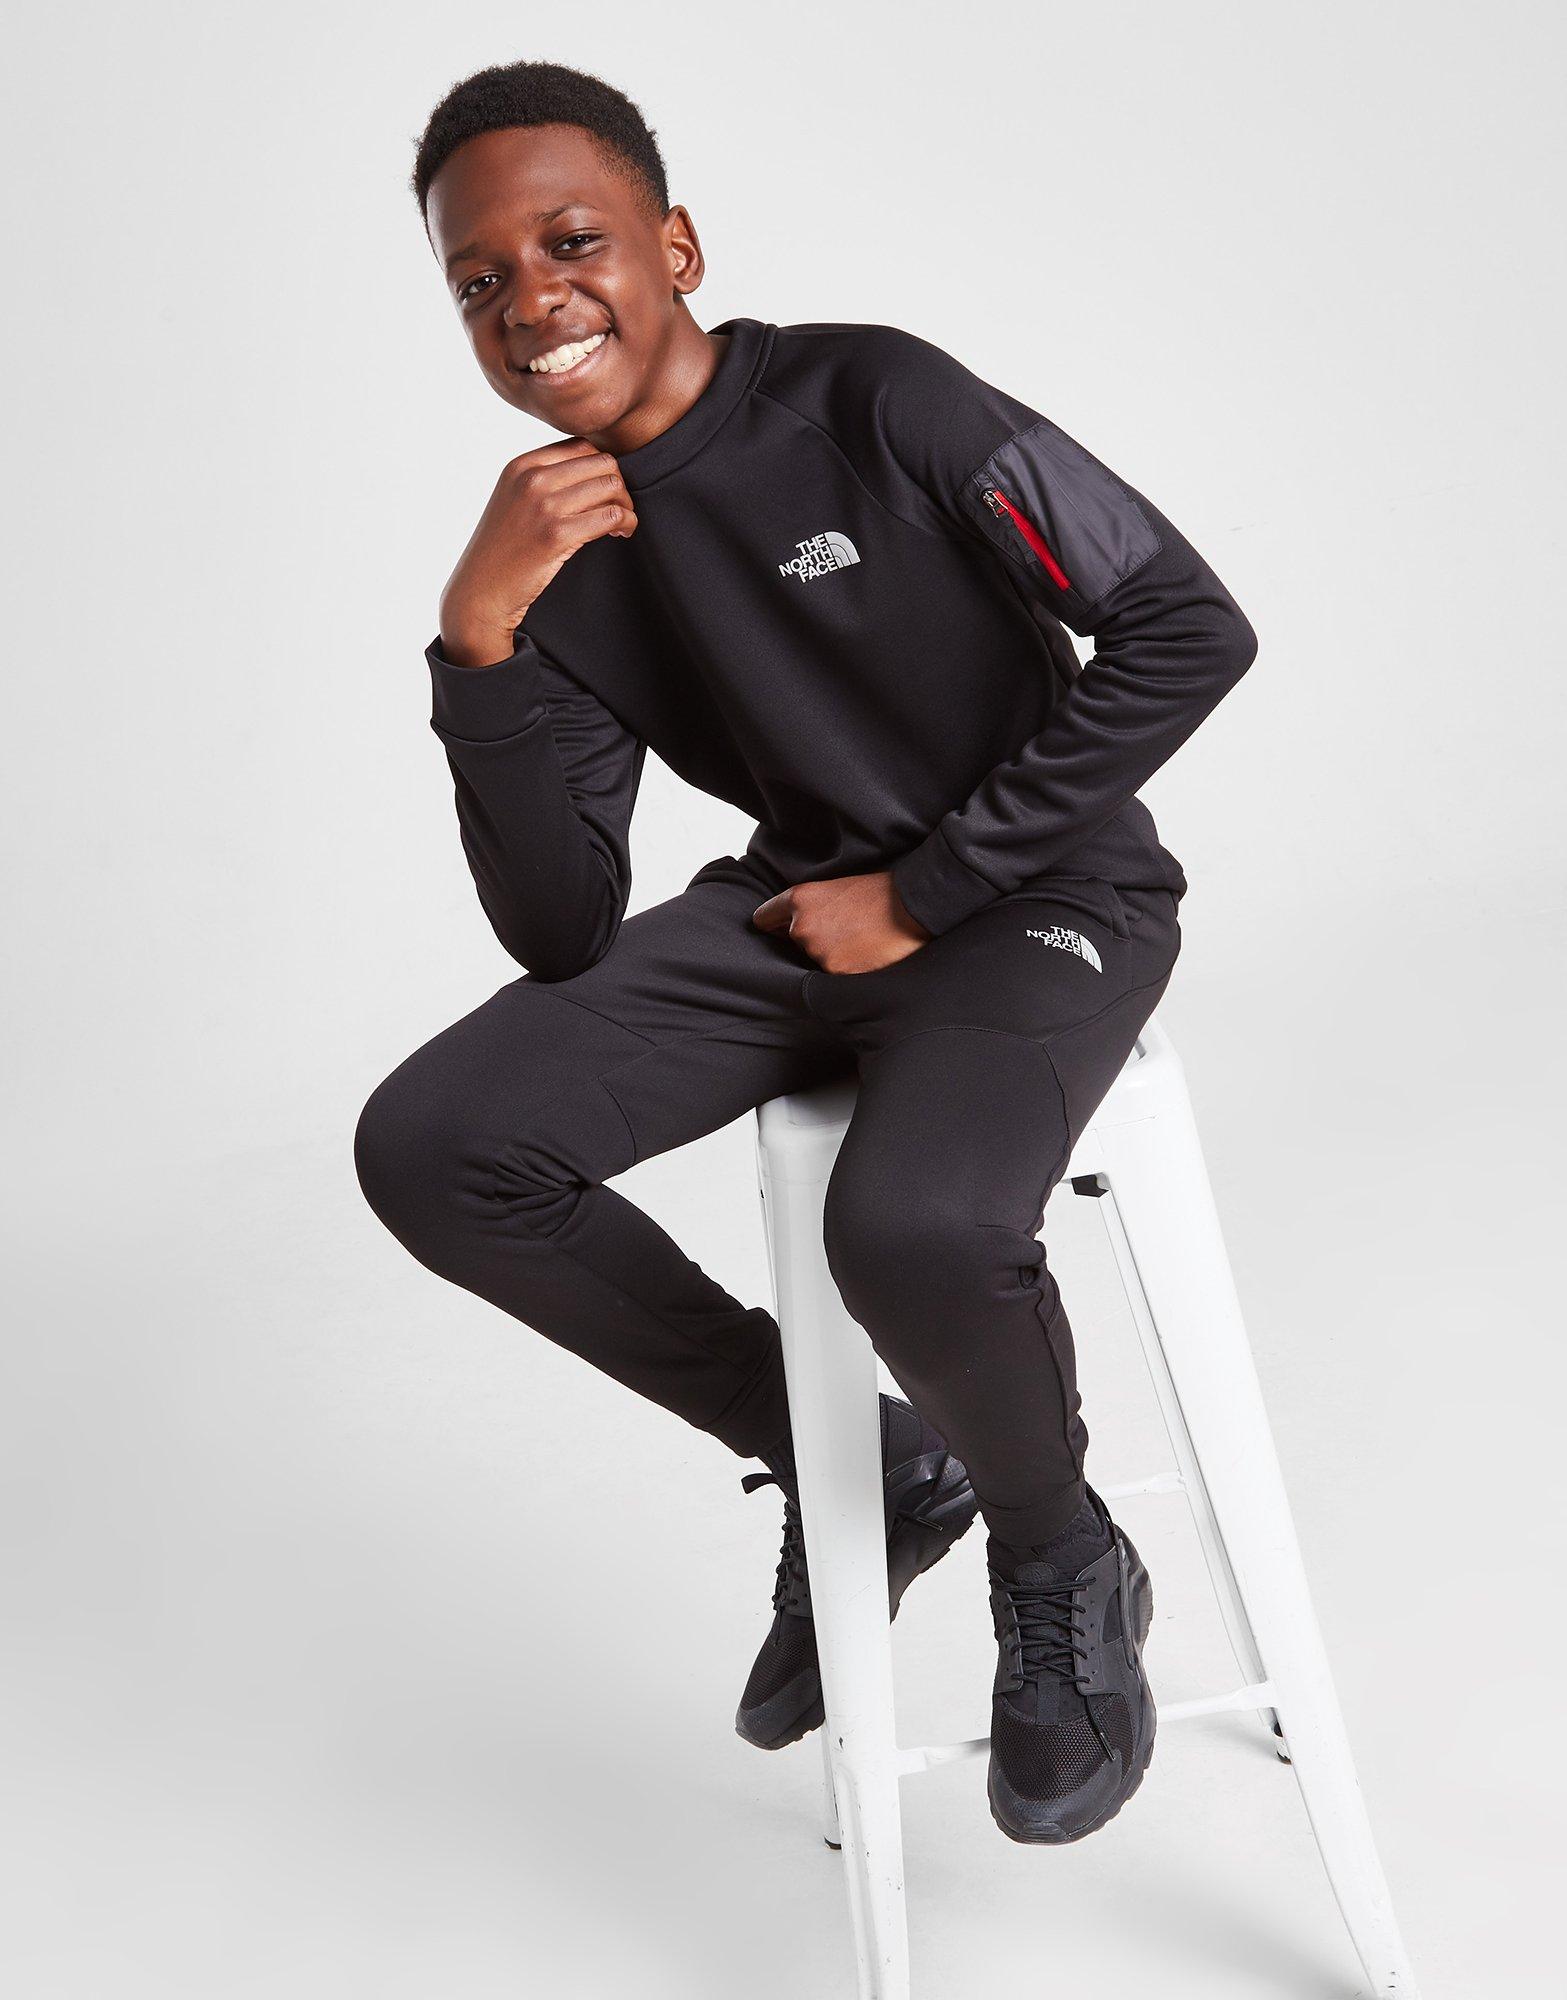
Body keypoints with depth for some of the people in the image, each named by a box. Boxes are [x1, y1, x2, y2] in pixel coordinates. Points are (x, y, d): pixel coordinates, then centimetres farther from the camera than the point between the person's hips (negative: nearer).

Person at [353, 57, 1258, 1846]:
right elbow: (563, 938, -7)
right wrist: (481, 641, -19)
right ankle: (857, 1467, 6)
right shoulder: (565, 557, 0)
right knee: (429, 1150, -11)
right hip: (797, 912, 6)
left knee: (912, 1224, -36)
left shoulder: (871, 400, -14)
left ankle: (1064, 1569, 1)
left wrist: (924, 889, -14)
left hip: (1042, 898, -6)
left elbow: (1189, 626, -16)